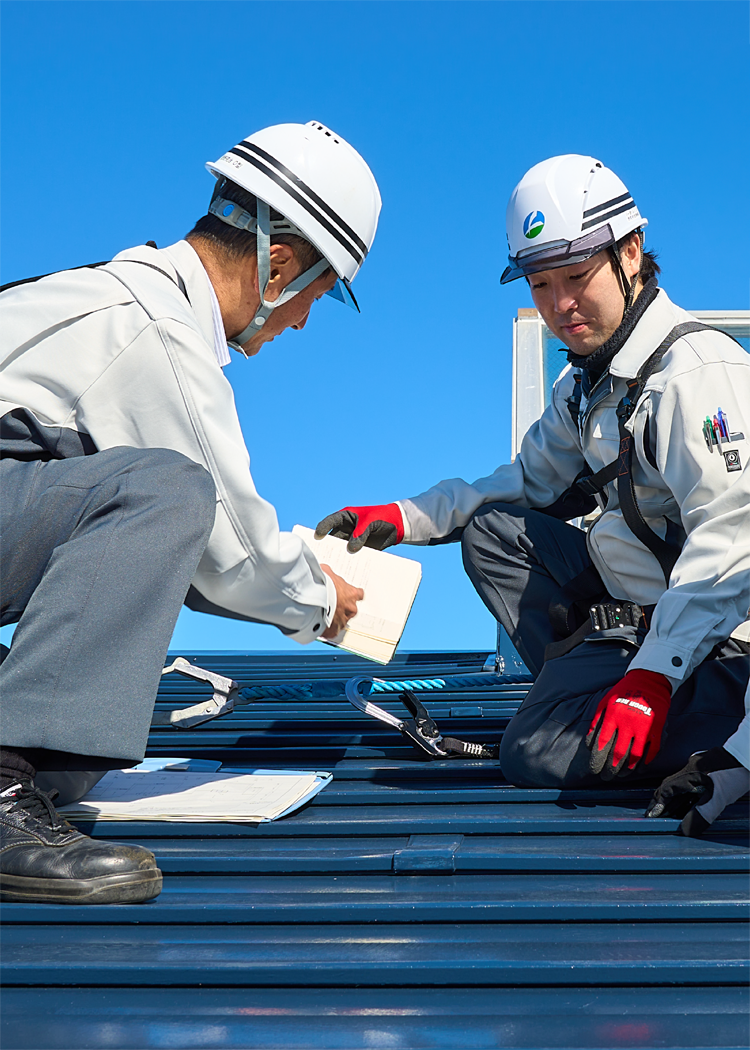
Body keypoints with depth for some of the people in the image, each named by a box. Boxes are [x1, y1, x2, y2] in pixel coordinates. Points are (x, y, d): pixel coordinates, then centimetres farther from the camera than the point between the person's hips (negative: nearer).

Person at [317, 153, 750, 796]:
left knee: (538, 755, -19)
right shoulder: (588, 383, 12)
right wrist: (399, 519, 10)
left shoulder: (698, 371, -19)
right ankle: (581, 682, -1)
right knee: (492, 529, 7)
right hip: (631, 603, 10)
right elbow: (531, 484, 23)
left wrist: (652, 674, -32)